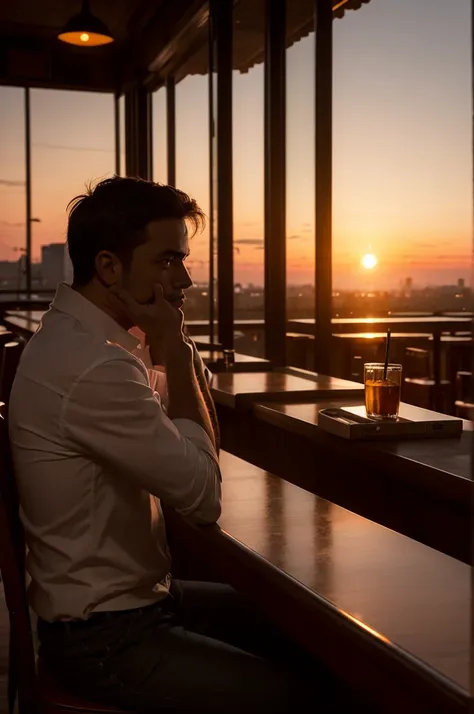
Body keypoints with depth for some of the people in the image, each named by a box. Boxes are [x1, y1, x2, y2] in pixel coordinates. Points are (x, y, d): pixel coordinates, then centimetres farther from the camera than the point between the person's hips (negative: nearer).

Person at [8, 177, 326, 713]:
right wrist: (173, 349, -16)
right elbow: (204, 496, -20)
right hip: (103, 639, -10)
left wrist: (174, 348, -5)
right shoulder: (94, 367, -27)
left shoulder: (75, 337, 5)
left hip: (129, 597, 10)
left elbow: (196, 452, 9)